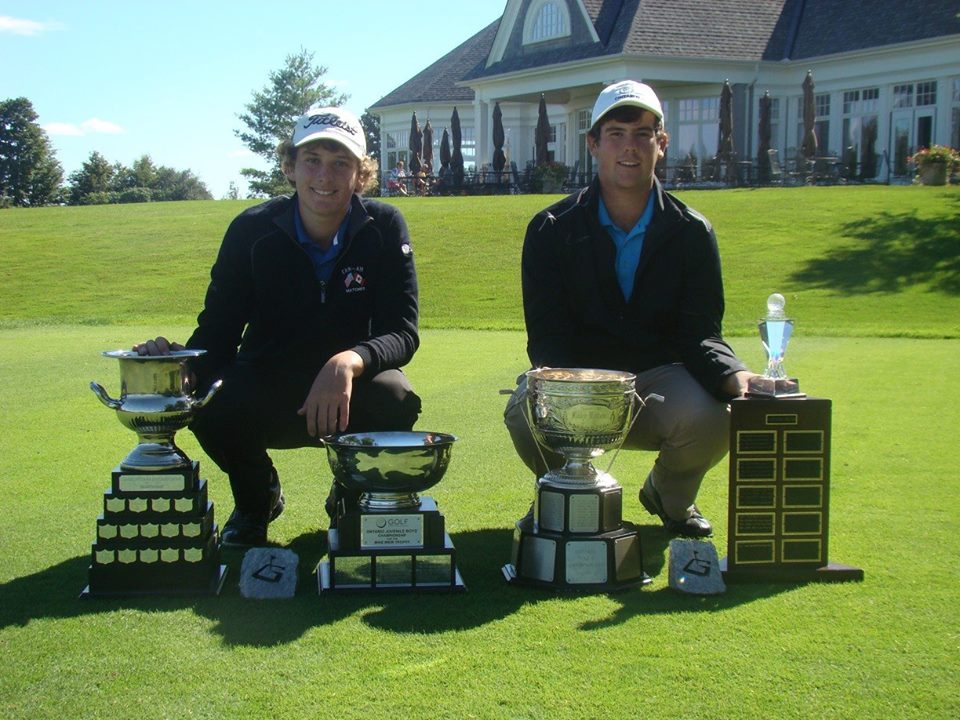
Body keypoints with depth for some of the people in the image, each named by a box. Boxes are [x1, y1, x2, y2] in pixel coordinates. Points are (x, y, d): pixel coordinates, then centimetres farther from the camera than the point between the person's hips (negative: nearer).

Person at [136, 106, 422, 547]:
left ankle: (353, 497, 4)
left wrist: (350, 362, -41)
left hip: (353, 389, 0)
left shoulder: (384, 228, -12)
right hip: (267, 393, 1)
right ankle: (256, 499, 7)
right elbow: (217, 330, -10)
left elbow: (403, 332, -18)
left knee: (395, 400, -33)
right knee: (209, 403, -30)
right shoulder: (251, 231, -10)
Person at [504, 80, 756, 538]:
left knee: (710, 417, -32)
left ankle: (670, 496, 8)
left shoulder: (692, 233, -1)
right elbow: (547, 334, -10)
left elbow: (699, 332, -6)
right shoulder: (552, 230, -4)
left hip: (658, 377, 1)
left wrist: (734, 376, -30)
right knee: (526, 412, -34)